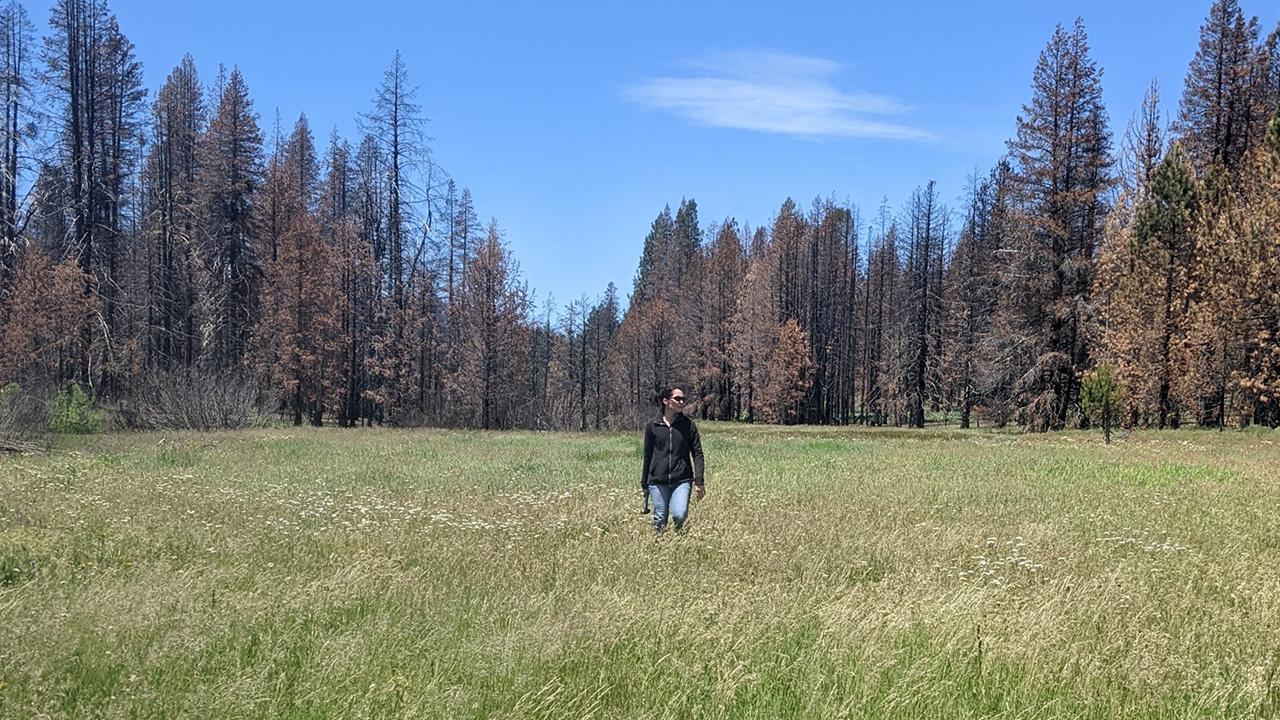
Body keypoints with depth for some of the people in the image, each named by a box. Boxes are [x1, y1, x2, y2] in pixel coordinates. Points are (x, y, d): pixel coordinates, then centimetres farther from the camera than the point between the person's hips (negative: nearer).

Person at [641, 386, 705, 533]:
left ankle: (679, 533, 14)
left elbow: (697, 453, 2)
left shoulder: (688, 424, 2)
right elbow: (647, 455, 11)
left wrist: (699, 482, -6)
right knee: (660, 520, 2)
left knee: (679, 515, -18)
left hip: (682, 480, -1)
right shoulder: (652, 425, 3)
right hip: (657, 481, 1)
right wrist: (644, 483, 13)